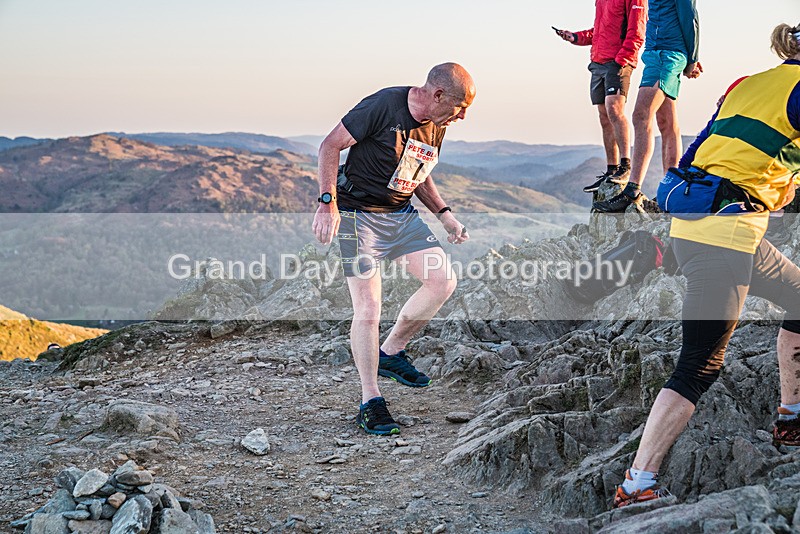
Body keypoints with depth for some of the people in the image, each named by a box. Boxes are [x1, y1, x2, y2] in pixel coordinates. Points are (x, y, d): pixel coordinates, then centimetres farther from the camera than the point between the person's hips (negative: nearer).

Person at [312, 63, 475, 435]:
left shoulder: (436, 126, 6)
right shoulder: (384, 105, -18)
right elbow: (330, 146, -15)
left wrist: (444, 215, 10)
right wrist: (328, 203, -22)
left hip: (402, 216, 7)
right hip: (358, 215, -7)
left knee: (443, 281, -9)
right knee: (367, 310, -9)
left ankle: (391, 353, 10)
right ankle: (370, 403, 4)